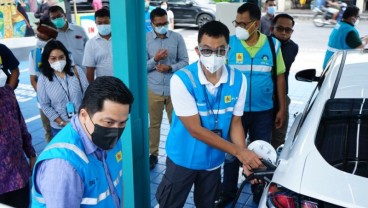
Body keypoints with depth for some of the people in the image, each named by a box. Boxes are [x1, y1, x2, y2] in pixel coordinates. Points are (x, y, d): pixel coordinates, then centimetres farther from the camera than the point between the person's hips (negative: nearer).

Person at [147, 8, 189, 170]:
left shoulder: (177, 38, -3)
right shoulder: (145, 39, -4)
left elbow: (185, 61, -2)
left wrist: (170, 68, -18)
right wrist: (155, 59, -22)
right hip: (154, 89, 0)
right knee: (154, 123, 13)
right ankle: (153, 154, 29)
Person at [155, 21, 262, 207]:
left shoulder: (238, 80, -12)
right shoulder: (182, 80, -24)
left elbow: (235, 123, -4)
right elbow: (195, 130, -23)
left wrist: (245, 155, -21)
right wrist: (238, 151, -24)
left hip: (214, 159, 4)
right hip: (183, 158, -3)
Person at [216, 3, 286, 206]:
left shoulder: (273, 45, -4)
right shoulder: (229, 44, -9)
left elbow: (279, 77, 3)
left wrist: (282, 108, 3)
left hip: (263, 112, 1)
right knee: (231, 154, 12)